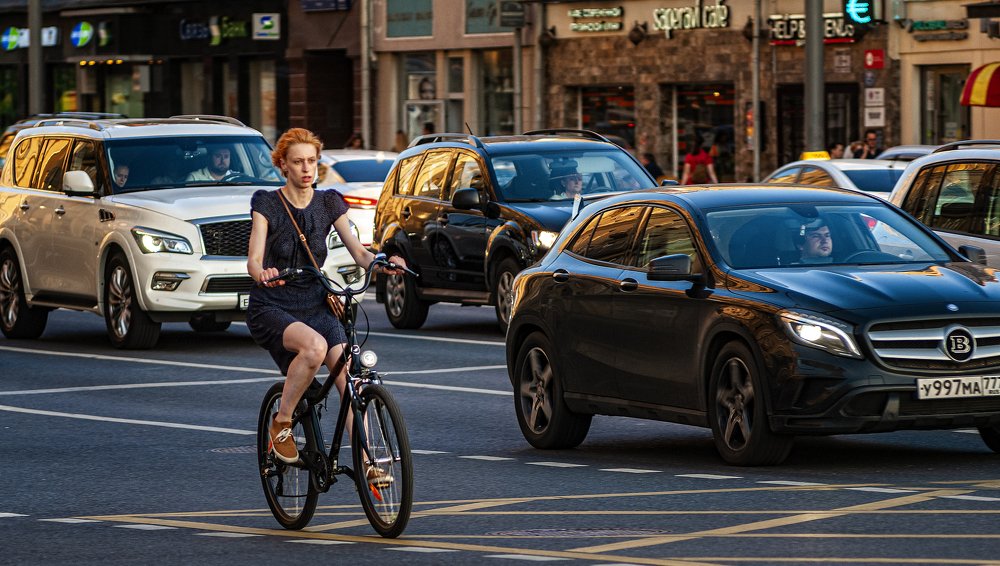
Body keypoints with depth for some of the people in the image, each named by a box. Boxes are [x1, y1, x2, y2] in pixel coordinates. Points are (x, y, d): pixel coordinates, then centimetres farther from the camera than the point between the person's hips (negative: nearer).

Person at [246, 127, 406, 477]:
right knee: (315, 346, -36)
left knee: (348, 379, -17)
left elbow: (358, 251, -2)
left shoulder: (328, 203, 6)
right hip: (272, 308, -4)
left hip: (315, 306, 4)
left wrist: (382, 263, -24)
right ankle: (281, 423, -17)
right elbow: (254, 259, -16)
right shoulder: (266, 204, -4)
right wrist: (262, 273, -40)